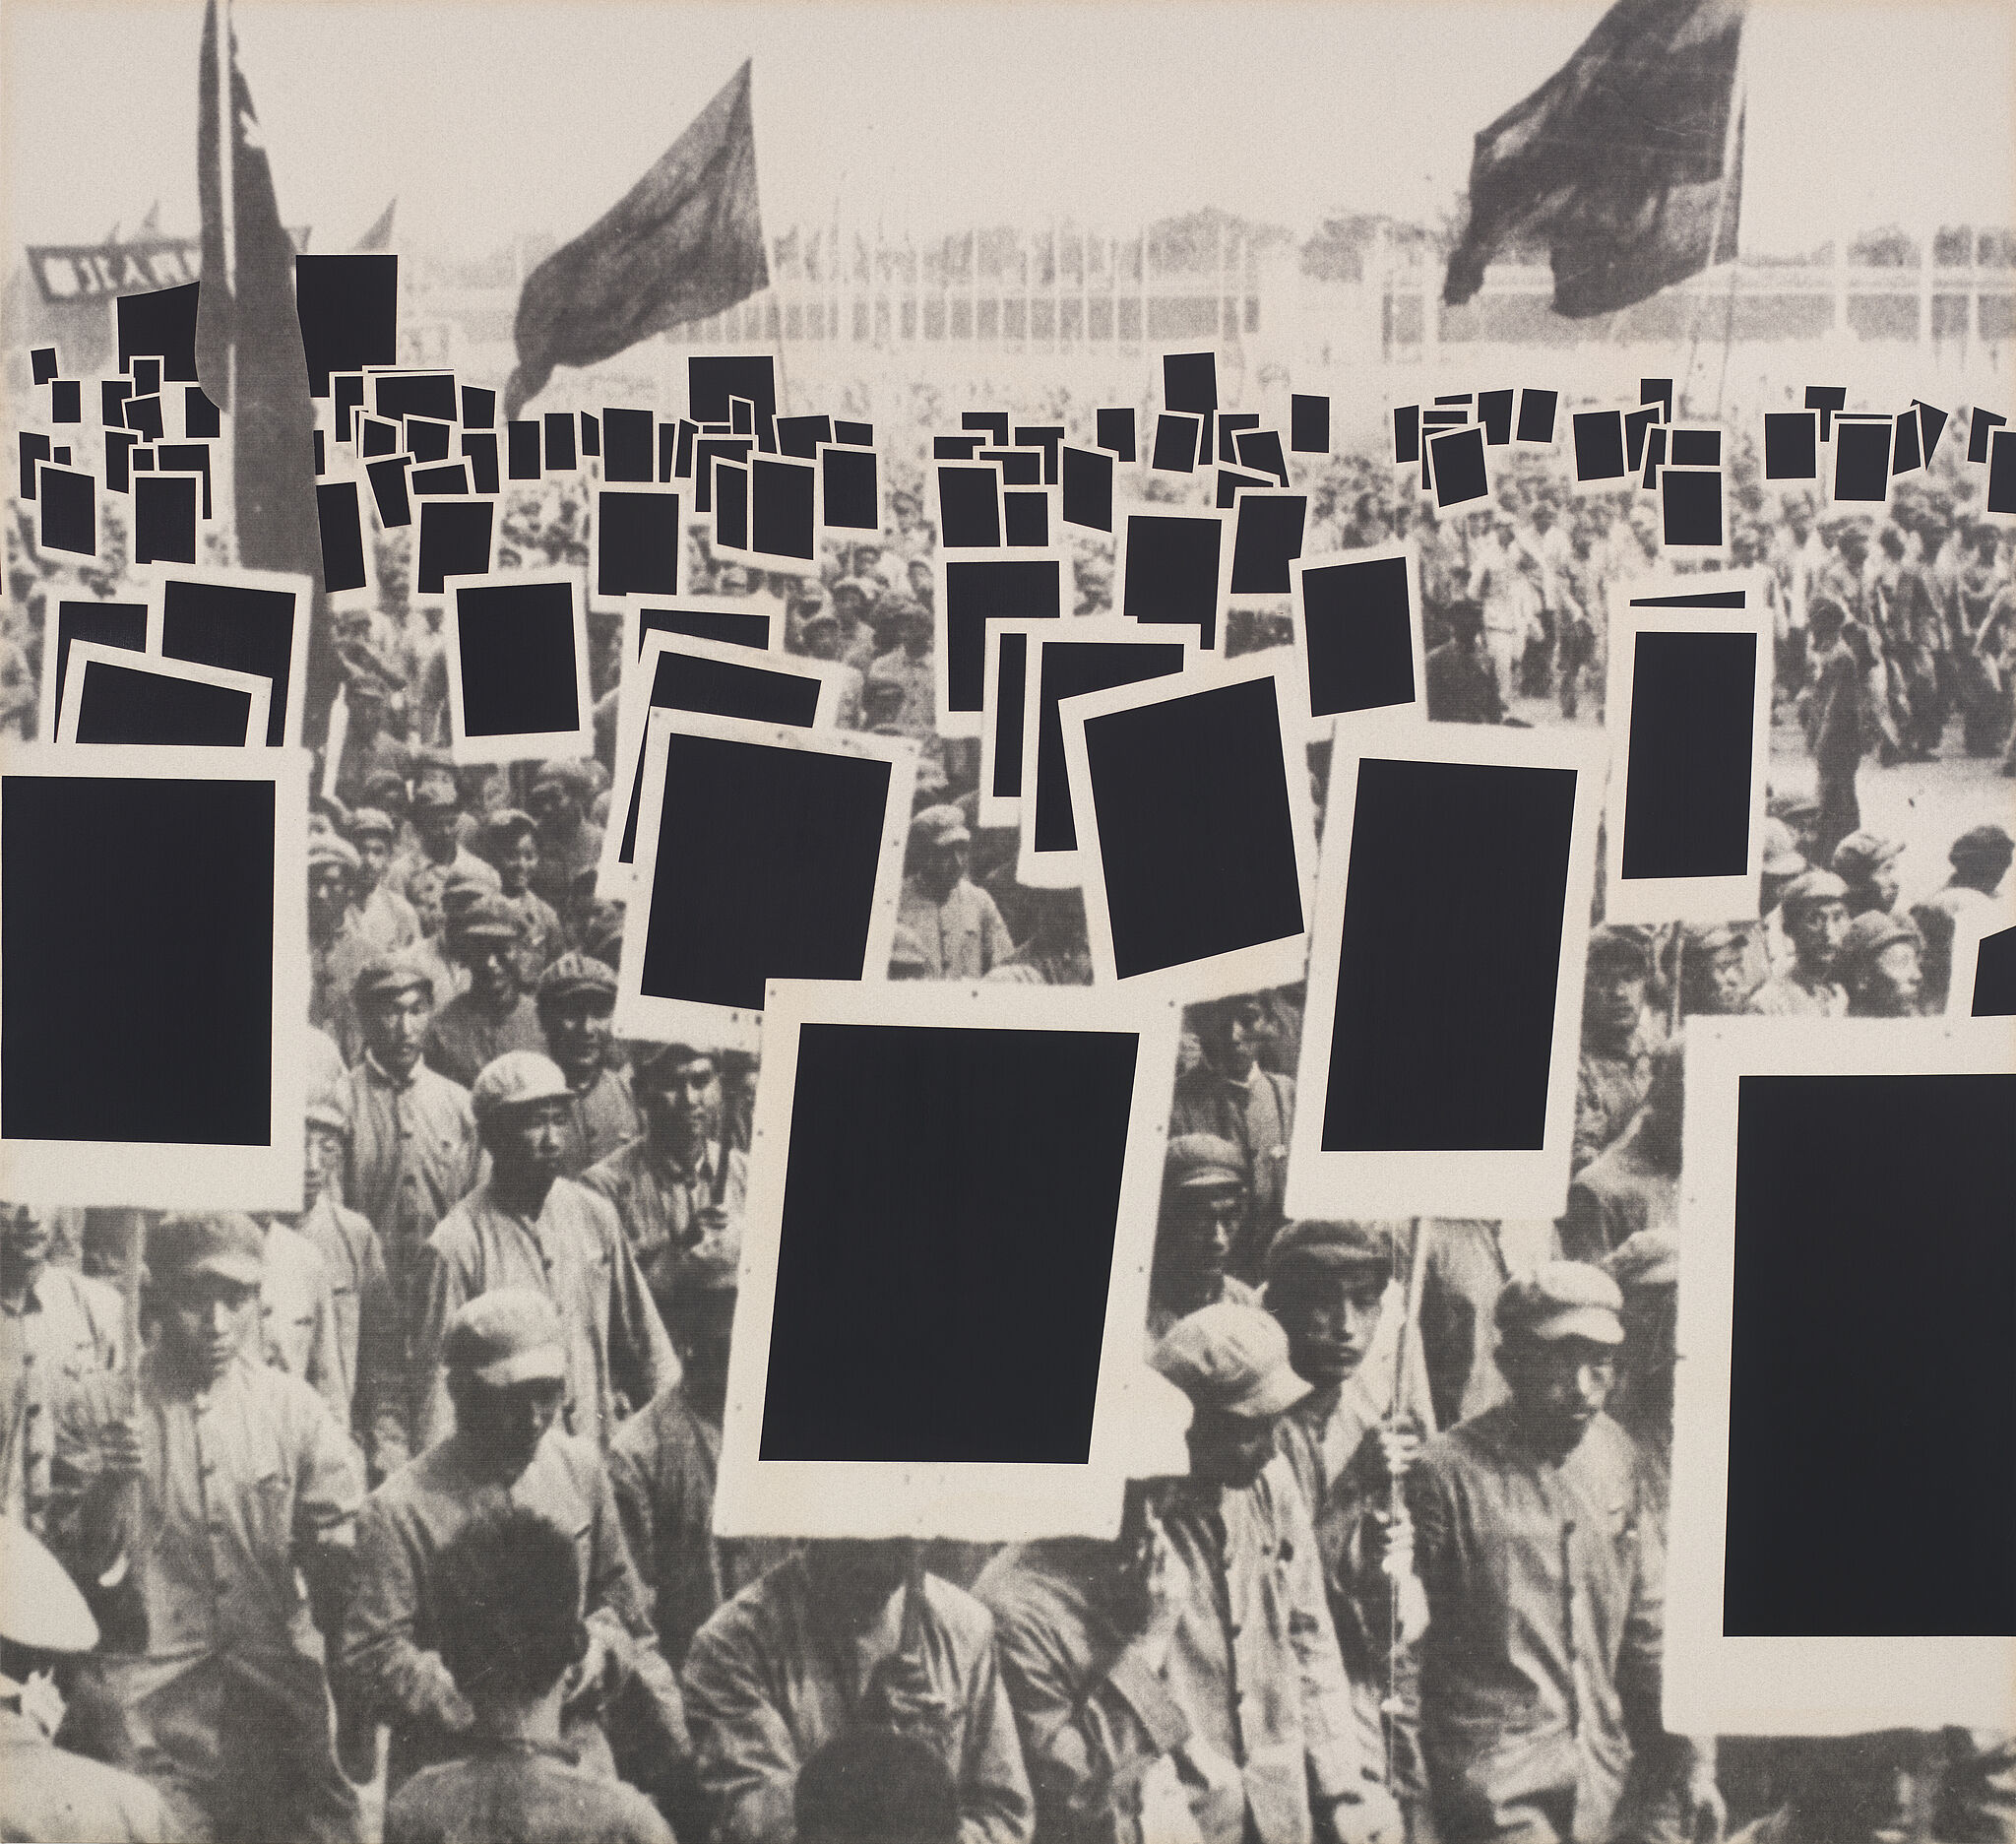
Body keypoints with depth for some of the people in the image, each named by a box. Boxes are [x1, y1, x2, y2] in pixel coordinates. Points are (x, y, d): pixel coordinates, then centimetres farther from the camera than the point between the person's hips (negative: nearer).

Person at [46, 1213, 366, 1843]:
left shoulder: (293, 1407, 3)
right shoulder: (99, 1408, 1)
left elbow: (340, 1566, 8)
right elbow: (75, 1569, 1)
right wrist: (110, 1486, -16)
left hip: (284, 1705, 1)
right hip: (149, 1716, -1)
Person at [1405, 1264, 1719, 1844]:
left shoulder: (1617, 1455, 5)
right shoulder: (1446, 1472, -13)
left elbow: (1646, 1622, 14)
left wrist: (1685, 1755, 12)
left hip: (1598, 1775, 6)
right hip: (1497, 1785, -6)